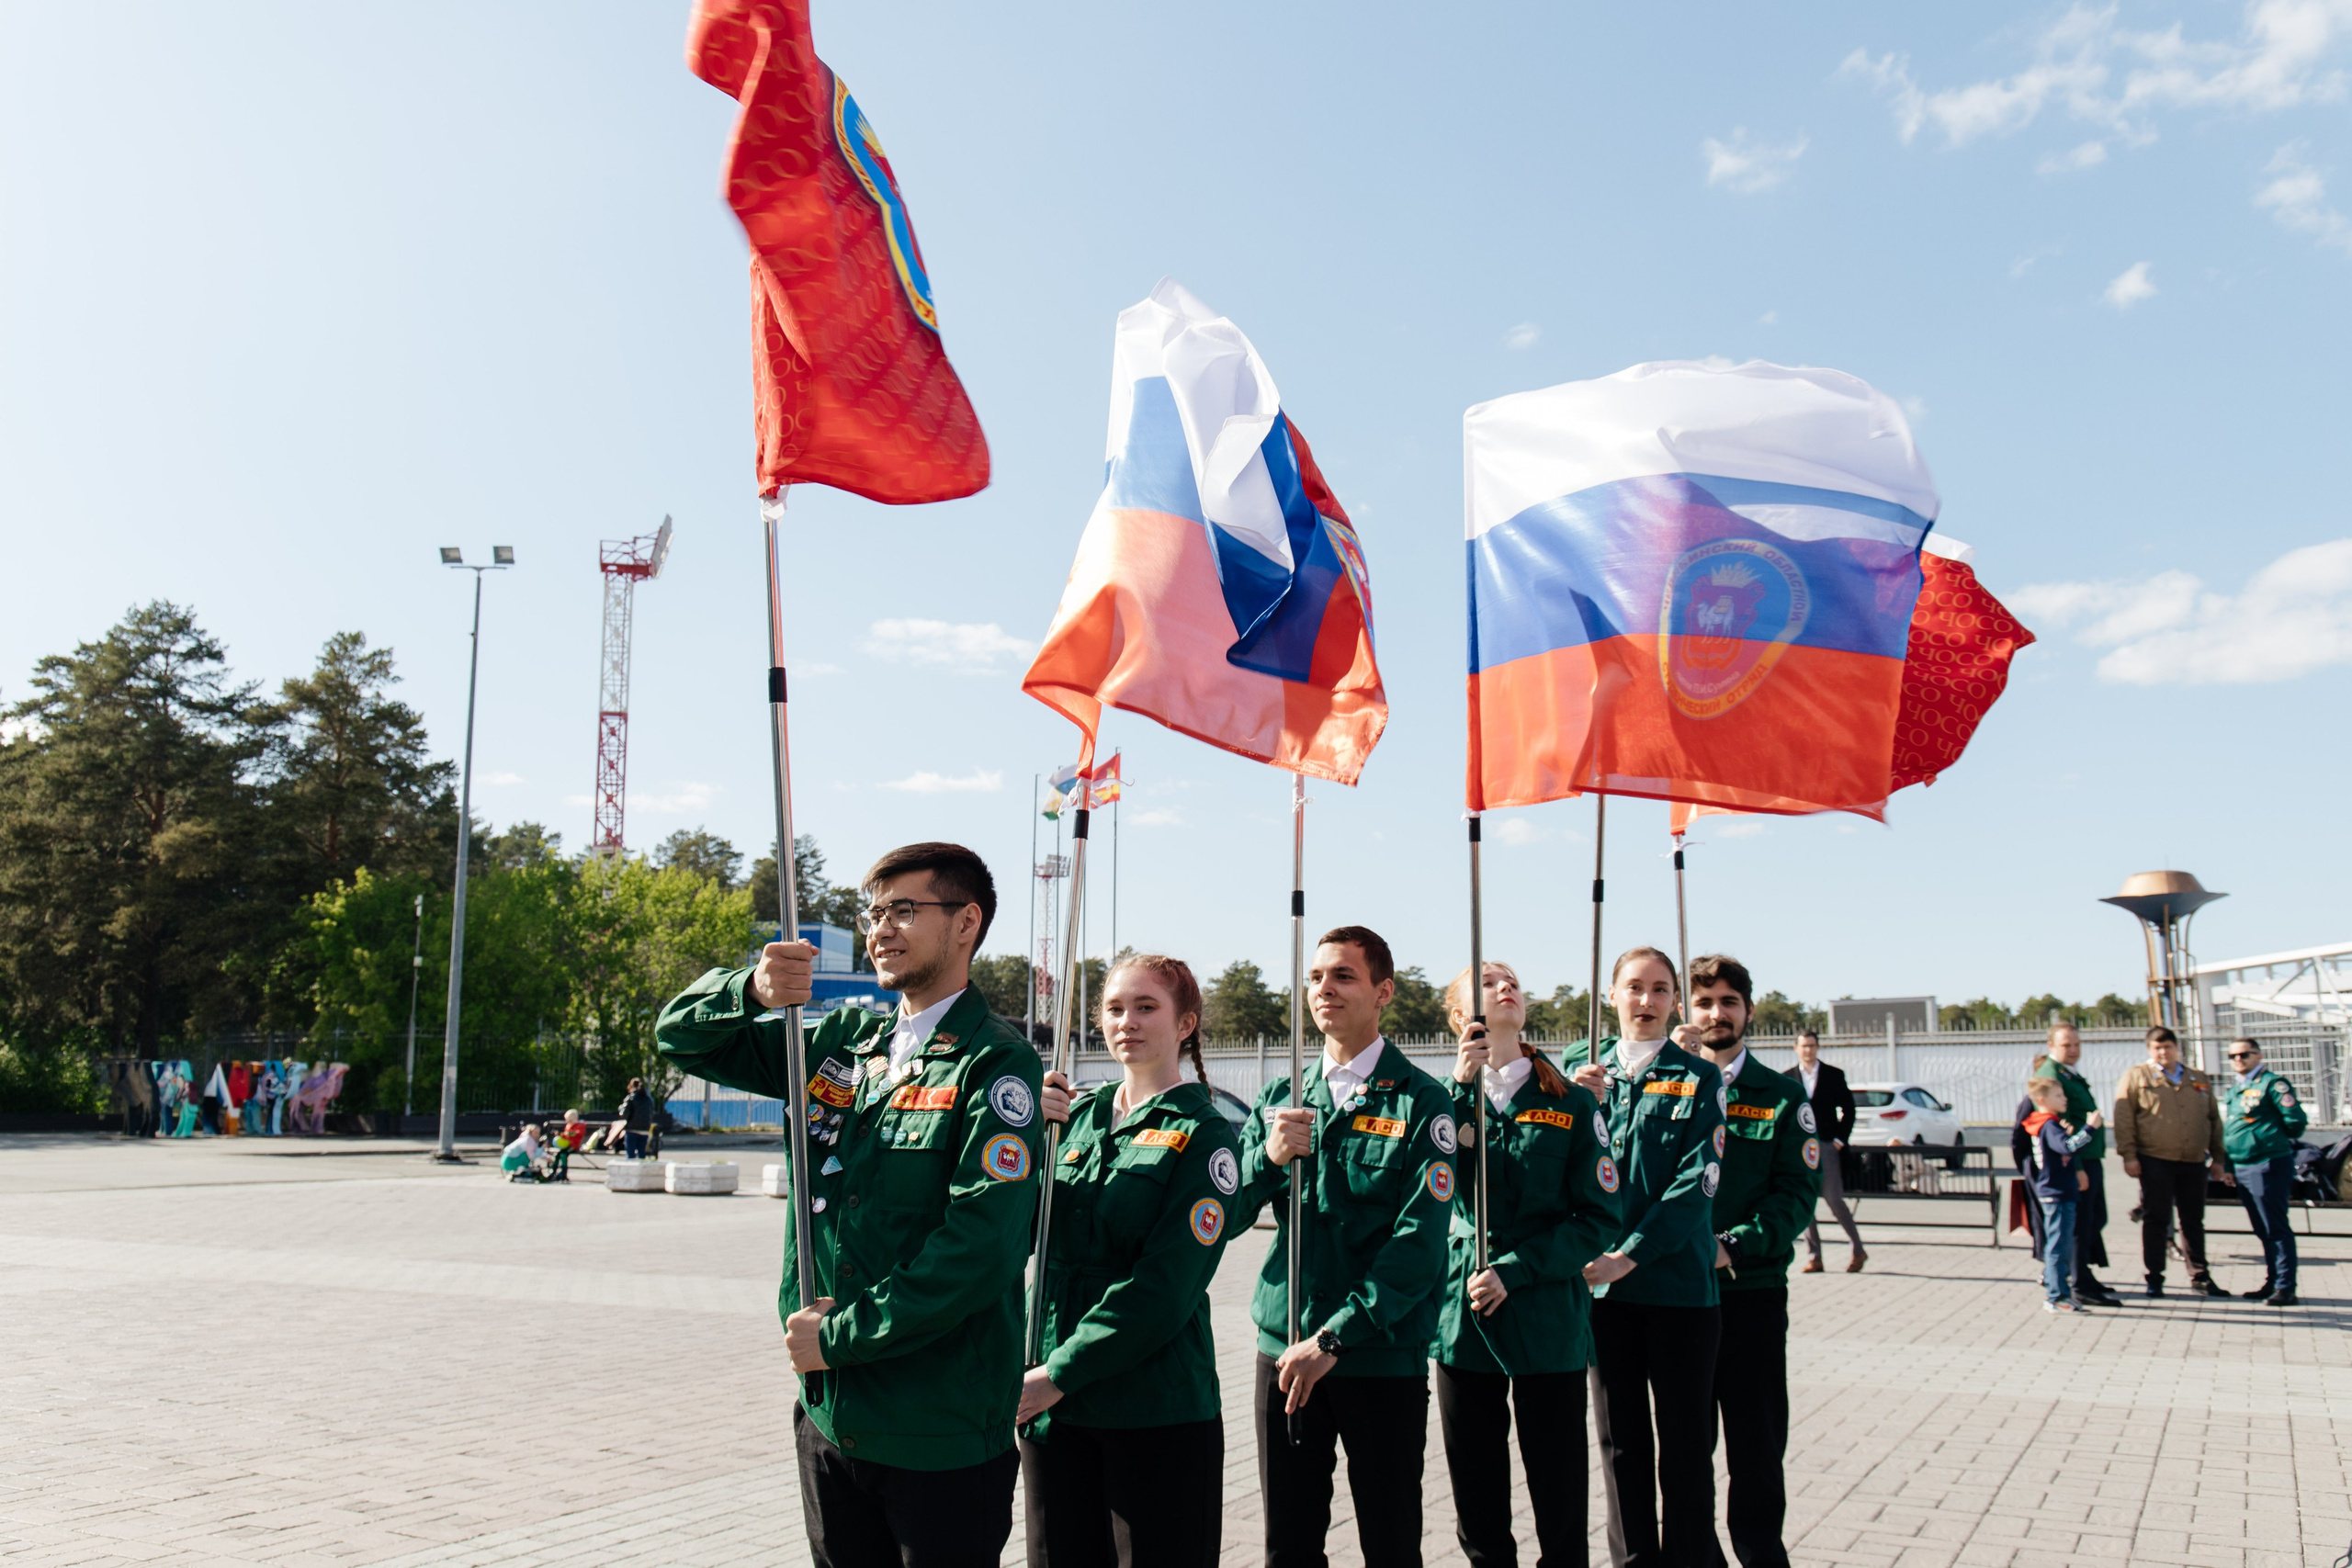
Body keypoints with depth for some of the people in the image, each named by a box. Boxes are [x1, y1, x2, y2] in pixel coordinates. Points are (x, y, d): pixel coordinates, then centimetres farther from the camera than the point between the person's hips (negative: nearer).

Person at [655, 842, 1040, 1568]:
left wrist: (839, 1337, -14)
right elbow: (682, 1035, 12)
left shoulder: (995, 1064, -12)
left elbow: (981, 1251, -21)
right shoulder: (842, 1040, 7)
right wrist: (752, 991, -10)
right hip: (829, 1418, 6)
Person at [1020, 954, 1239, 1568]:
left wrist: (1059, 1373, -14)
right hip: (1052, 1406, 5)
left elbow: (1164, 1288, -13)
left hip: (1156, 1413, -5)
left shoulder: (1202, 1134, -7)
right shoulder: (1078, 1114, 8)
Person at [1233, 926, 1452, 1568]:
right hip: (1284, 1348, 4)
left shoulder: (1420, 1101, -6)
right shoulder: (1280, 1098, 9)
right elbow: (1225, 1218, 4)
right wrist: (1267, 1157, -16)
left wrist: (1335, 1337, -19)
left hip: (1383, 1354, -3)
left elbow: (1420, 1242, -13)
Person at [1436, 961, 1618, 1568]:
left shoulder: (1571, 1103, 2)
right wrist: (1462, 1086, -18)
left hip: (1547, 1319, -1)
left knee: (1560, 1508, 5)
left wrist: (1514, 1270, -13)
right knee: (1478, 1516, 10)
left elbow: (1599, 1218, -3)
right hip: (1463, 1317, 1)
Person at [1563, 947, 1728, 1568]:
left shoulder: (1698, 1079, -1)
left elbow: (1697, 1184, -9)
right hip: (1601, 1280, 3)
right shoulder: (1580, 1067, 8)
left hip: (1678, 1280, -3)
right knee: (1620, 1440, 12)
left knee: (1686, 1441, 4)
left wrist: (1630, 1255, -16)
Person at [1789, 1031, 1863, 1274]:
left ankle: (1858, 1250, 12)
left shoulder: (1834, 1075, 3)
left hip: (1827, 1146, -2)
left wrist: (1840, 1139, -4)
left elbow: (1848, 1109, 4)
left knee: (1834, 1201, -5)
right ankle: (1813, 1257, 8)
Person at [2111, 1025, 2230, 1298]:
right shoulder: (2137, 1076, 1)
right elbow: (2123, 1119, -4)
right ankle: (2154, 1278, 6)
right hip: (2155, 1161, -4)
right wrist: (2129, 1155, -11)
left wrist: (2218, 1158, 14)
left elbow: (2214, 1120, 19)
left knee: (2194, 1222, 11)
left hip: (2194, 1162, 4)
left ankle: (2199, 1276, 21)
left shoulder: (2199, 1080, 15)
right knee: (2155, 1220, 0)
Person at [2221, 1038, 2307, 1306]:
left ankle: (2285, 1288, -3)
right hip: (2242, 1169, 8)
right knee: (2263, 1231, 13)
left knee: (2276, 1229, -6)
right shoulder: (2235, 1091, 18)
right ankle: (2271, 1283, 19)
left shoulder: (2272, 1083, -8)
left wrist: (2281, 1141, 3)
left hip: (2268, 1166, -8)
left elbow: (2296, 1119, -12)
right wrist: (2228, 1166, 17)